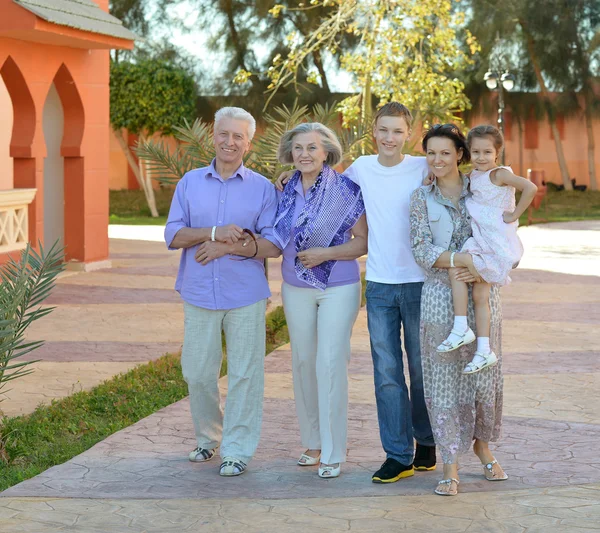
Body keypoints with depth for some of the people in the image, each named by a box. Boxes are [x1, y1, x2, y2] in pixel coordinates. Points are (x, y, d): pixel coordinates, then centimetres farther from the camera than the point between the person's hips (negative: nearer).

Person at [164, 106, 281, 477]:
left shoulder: (263, 188, 3)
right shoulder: (190, 183, 9)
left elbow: (273, 245, -4)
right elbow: (173, 235, 0)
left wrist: (228, 247, -15)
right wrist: (214, 232, -15)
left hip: (245, 296, -2)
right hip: (199, 294, 2)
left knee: (244, 374, 0)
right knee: (197, 373, 7)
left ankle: (238, 450, 9)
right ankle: (208, 438, 27)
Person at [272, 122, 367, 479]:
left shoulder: (345, 190, -10)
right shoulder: (286, 191, 4)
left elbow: (364, 241, -10)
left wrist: (326, 253, -20)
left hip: (338, 288, -5)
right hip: (296, 289, 5)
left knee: (330, 363, -9)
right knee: (303, 362, 9)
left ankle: (333, 452, -2)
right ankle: (313, 442, 22)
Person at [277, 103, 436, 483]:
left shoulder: (423, 169, -4)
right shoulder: (361, 168, 6)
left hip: (419, 282, -2)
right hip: (379, 284, 2)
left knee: (422, 369, 7)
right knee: (387, 373, 2)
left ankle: (426, 443, 26)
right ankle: (398, 455, 9)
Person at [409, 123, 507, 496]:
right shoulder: (422, 198, 3)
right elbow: (421, 249, -6)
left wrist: (482, 270, -14)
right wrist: (463, 261, -19)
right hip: (440, 296, -1)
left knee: (484, 373, 5)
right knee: (444, 378, -1)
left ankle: (482, 445, 29)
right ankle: (451, 465, 5)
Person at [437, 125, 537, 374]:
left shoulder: (499, 174, -14)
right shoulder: (474, 176, 11)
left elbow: (530, 187, -26)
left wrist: (514, 215, -20)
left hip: (496, 240, -9)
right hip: (481, 241, 9)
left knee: (456, 267, -18)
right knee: (479, 295, 9)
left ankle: (461, 329, -12)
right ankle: (484, 350, 14)